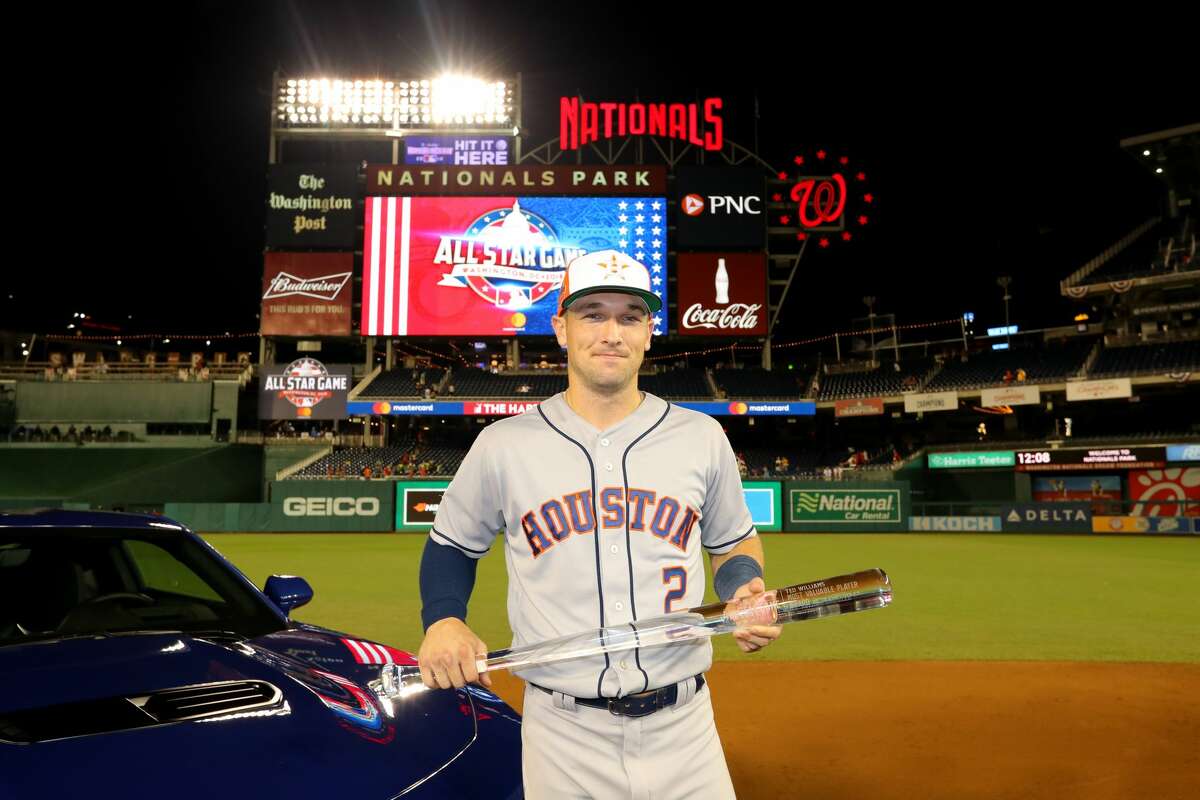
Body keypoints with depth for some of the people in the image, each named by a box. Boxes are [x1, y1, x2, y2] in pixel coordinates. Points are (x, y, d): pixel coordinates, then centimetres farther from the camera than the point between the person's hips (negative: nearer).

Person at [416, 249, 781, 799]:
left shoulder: (702, 437, 1)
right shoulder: (503, 444, -3)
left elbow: (734, 543, 14)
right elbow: (452, 544, 11)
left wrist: (745, 591, -7)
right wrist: (442, 619, -7)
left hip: (681, 728, 1)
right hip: (561, 733, 0)